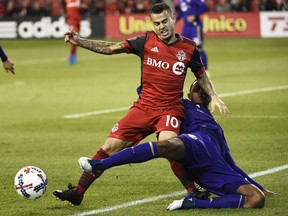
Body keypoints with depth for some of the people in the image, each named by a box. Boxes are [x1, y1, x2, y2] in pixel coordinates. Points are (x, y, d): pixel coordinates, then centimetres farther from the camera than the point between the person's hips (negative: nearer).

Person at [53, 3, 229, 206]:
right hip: (144, 106, 3)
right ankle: (78, 192, 10)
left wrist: (214, 97, 4)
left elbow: (201, 75, 17)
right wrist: (79, 41, -6)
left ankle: (194, 192, -18)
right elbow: (111, 48, 2)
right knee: (110, 146, -2)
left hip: (170, 109, -3)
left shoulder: (189, 48, 0)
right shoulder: (146, 41, 0)